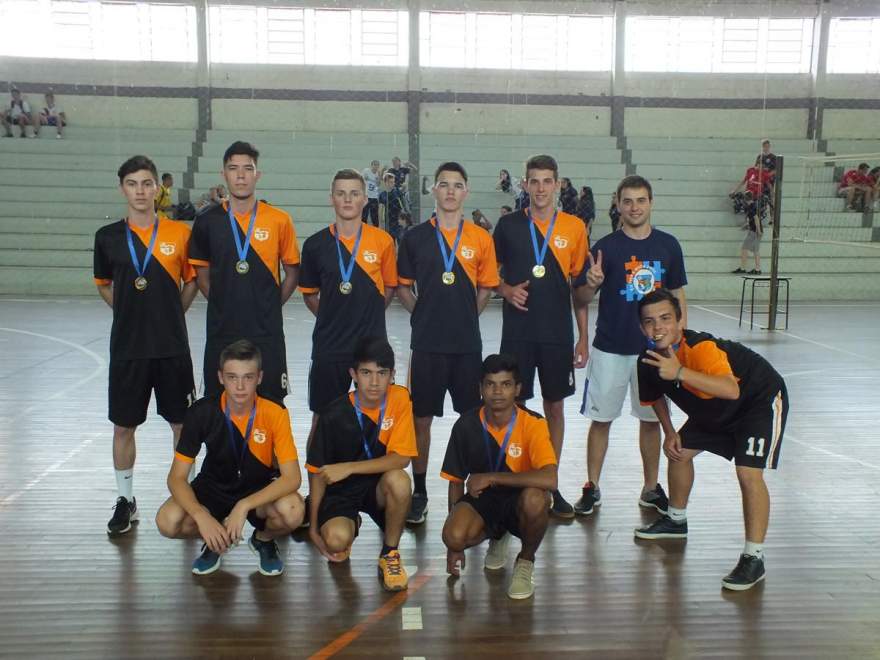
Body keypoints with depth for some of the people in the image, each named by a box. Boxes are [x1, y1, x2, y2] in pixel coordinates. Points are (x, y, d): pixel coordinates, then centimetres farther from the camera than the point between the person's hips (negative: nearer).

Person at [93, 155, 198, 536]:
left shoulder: (179, 233, -2)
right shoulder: (108, 237, 2)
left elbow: (192, 281, 9)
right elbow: (103, 285, 16)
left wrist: (170, 314, 2)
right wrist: (131, 312, 6)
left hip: (173, 347, -1)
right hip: (126, 347, 1)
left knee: (182, 423, 8)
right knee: (123, 426, 7)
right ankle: (125, 500, 23)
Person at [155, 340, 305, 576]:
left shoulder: (274, 414, -22)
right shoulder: (201, 412, -19)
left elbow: (292, 477, -25)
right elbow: (176, 477, -17)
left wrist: (244, 506, -37)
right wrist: (203, 517, -34)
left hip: (260, 490, -1)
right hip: (214, 487, 1)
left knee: (293, 511, -34)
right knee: (168, 521, -27)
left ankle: (263, 539, 3)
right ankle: (217, 539, 7)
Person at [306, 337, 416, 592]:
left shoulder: (399, 399, -14)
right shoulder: (334, 415, -16)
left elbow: (401, 458, -18)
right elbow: (317, 472, -6)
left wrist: (348, 468, -27)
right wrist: (314, 526, -6)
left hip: (377, 486, 1)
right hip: (340, 491, 0)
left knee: (399, 480, -34)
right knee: (336, 540, -29)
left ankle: (390, 552, -7)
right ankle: (351, 525, 12)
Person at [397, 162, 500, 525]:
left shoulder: (481, 238, 2)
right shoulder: (415, 237, 2)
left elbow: (486, 288, 9)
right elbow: (402, 286, 9)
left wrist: (464, 318, 4)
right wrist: (424, 314, 1)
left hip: (468, 343, 1)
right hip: (427, 343, 0)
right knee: (422, 417, 5)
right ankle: (419, 492, 17)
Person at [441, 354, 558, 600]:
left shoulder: (533, 424, -19)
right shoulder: (466, 425, -10)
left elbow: (549, 479, -35)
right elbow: (456, 480, 1)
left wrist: (491, 478, -29)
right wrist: (456, 546, 2)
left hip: (519, 500, -3)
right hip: (481, 498, 3)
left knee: (534, 498, -38)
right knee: (454, 536, -28)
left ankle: (526, 561, -3)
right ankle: (497, 536, 12)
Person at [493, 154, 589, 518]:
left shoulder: (574, 227, 2)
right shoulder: (509, 224, 2)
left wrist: (583, 337, 3)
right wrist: (507, 290, -10)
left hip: (558, 333, 1)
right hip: (518, 331, 0)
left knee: (555, 406, 8)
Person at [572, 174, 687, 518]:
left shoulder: (668, 245, 3)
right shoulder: (606, 247, -5)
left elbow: (677, 295, 10)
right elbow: (582, 298, -5)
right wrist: (592, 283, -27)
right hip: (610, 348, -2)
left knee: (651, 419, 12)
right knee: (600, 419, 5)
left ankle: (651, 488, 27)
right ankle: (592, 487, 19)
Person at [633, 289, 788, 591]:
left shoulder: (701, 347, -39)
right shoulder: (648, 361, -15)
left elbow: (731, 390, -57)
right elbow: (655, 396, 8)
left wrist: (680, 373, -63)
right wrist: (669, 433, -1)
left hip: (761, 399, -8)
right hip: (713, 411, 8)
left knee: (748, 473, -22)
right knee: (680, 451, 14)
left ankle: (754, 558, -10)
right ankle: (676, 520, 38)